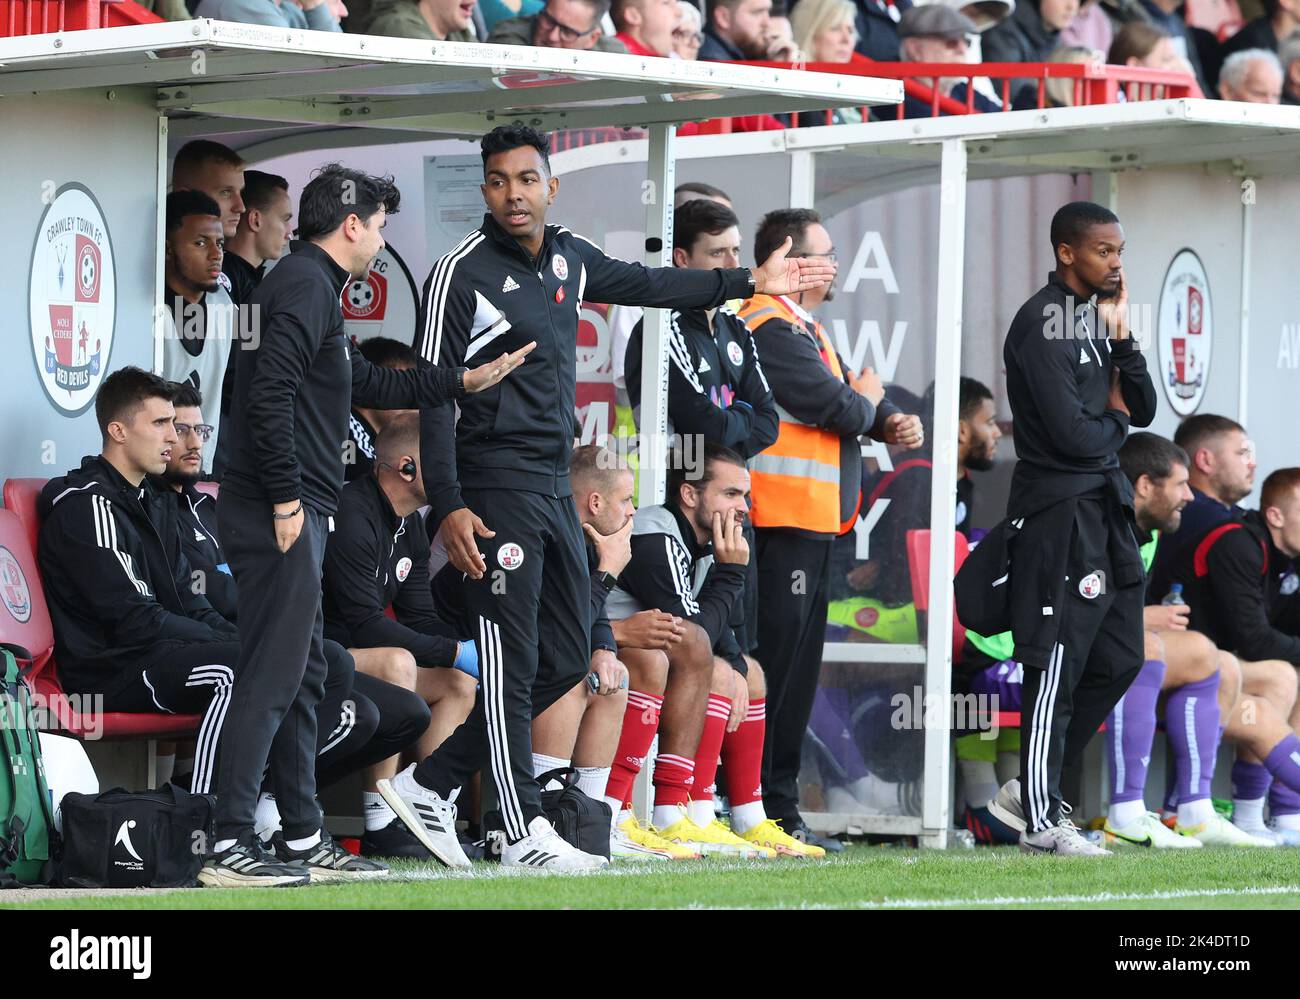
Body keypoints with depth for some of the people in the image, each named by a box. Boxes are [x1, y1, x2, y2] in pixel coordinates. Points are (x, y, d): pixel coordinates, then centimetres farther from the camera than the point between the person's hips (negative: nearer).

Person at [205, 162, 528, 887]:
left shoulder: (312, 286, 22)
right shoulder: (307, 285, -11)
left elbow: (370, 385, 33)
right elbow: (269, 393, -22)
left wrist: (465, 382, 34)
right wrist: (286, 499, -21)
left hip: (295, 515, 11)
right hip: (281, 512, -11)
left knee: (303, 676, 14)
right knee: (274, 677, -12)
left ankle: (305, 837, 20)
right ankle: (229, 844, -15)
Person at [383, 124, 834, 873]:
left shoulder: (569, 258, 11)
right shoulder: (464, 274, -11)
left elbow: (649, 285, 28)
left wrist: (751, 283, 32)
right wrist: (448, 508, -19)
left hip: (554, 487, 8)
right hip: (496, 486, -8)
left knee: (567, 656, 9)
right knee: (511, 661, -8)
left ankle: (433, 785, 15)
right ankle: (525, 833, -5)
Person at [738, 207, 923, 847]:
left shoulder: (804, 330, 22)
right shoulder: (772, 328, -13)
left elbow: (861, 406, 21)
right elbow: (837, 406, -18)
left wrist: (896, 424, 0)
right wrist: (867, 399, 4)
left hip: (814, 526, 11)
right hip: (784, 524, -11)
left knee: (797, 671, 13)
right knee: (774, 667, -10)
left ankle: (779, 807, 19)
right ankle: (759, 809, -9)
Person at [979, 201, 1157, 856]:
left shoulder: (1094, 318, 16)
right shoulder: (1043, 323, -13)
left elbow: (1143, 410, 12)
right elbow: (1073, 434, -20)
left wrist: (1121, 337, 0)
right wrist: (1114, 420, 1)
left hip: (1103, 507, 10)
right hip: (1059, 512, -10)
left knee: (1119, 659, 12)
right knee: (1057, 667, -6)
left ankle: (1033, 791, 19)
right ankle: (1041, 820, -1)